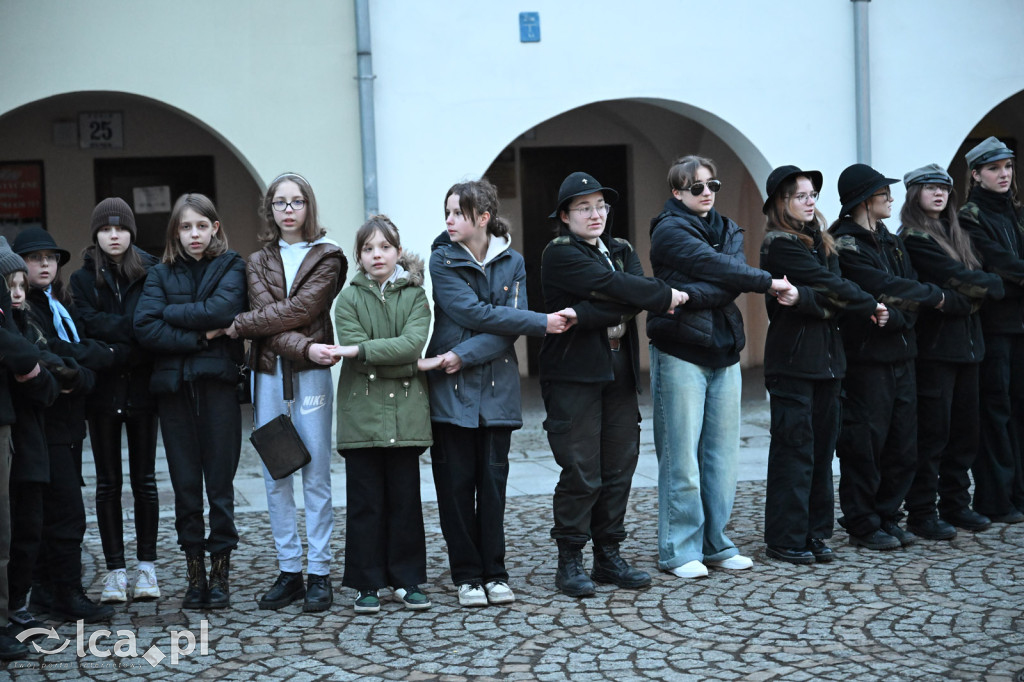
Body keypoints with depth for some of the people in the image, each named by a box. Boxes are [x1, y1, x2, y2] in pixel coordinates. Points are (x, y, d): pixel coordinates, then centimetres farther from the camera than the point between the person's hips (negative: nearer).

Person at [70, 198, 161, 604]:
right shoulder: (83, 279, 7)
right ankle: (116, 571, 9)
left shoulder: (150, 274, 5)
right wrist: (132, 329, -16)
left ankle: (147, 567, 12)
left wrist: (114, 336, -15)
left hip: (141, 388, -1)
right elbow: (88, 324, -8)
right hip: (102, 389, 1)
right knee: (108, 483, 5)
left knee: (144, 480, 5)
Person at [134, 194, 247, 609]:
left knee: (220, 481, -1)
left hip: (217, 383, -2)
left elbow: (223, 309, -13)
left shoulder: (231, 267, 7)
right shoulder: (161, 274, 12)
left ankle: (221, 572, 7)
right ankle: (194, 571, 12)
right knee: (184, 483, 4)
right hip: (173, 387, 2)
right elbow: (145, 328, -3)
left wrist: (171, 312, -5)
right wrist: (199, 336, -10)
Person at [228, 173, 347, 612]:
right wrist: (304, 347, -20)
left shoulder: (327, 258, 4)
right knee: (275, 477, 4)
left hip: (310, 375, -3)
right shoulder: (258, 263, 14)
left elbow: (299, 308, -10)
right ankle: (289, 571, 12)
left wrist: (239, 325, -9)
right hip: (269, 374, 3)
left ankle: (319, 574, 2)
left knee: (316, 474, -3)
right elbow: (268, 316, -2)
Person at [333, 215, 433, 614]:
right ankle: (367, 584, 10)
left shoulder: (415, 296, 8)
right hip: (362, 412, -1)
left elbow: (412, 343, -10)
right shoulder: (349, 299, 6)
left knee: (405, 499, 4)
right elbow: (354, 352, -7)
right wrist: (414, 364, -9)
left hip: (406, 413, 1)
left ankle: (407, 580, 14)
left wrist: (362, 349, -16)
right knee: (365, 501, 2)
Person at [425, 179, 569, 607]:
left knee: (493, 481, 4)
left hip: (497, 388, 2)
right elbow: (474, 314, -13)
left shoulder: (512, 263, 5)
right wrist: (543, 323, -13)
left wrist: (464, 355, -17)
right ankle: (467, 575, 12)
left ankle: (494, 572, 14)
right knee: (456, 483, 1)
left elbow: (507, 330, -5)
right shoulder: (442, 261, -1)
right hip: (451, 390, -1)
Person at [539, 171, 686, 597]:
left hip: (620, 371, 6)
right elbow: (615, 287, -17)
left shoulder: (621, 251, 15)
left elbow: (629, 300, -5)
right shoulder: (559, 254, -5)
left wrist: (589, 314, -21)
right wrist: (665, 297, -8)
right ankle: (569, 562, 6)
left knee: (619, 468, 7)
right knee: (582, 473, -6)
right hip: (574, 373, -6)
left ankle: (608, 557, 17)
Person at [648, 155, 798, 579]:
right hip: (680, 352, -6)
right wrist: (768, 283, -12)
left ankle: (714, 542, 16)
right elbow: (717, 267, -16)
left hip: (724, 352, 6)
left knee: (723, 451, 7)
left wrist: (693, 295, -19)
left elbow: (733, 279, -3)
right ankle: (678, 550, 3)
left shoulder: (727, 230, 16)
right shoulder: (669, 230, -3)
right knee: (681, 453, -5)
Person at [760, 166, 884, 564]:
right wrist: (871, 307, -1)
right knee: (795, 448, -4)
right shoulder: (780, 245, -10)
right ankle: (784, 539, 4)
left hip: (825, 357, 8)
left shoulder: (818, 241, 17)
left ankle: (814, 532, 17)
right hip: (793, 357, -8)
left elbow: (829, 295, 8)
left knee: (822, 446, 9)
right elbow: (832, 288, -12)